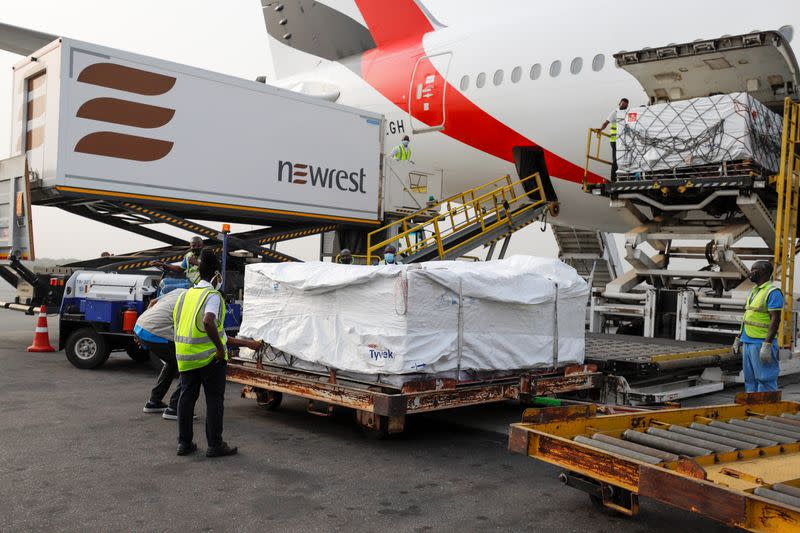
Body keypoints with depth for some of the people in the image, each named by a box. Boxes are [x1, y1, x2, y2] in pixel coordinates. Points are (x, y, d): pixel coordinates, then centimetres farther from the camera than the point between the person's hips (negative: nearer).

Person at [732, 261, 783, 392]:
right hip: (747, 342, 9)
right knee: (750, 379, 13)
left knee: (765, 380, -6)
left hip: (761, 343, -9)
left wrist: (767, 345, -23)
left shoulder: (773, 292, -10)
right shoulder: (754, 291, 18)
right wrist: (738, 339, 21)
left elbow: (775, 320, -17)